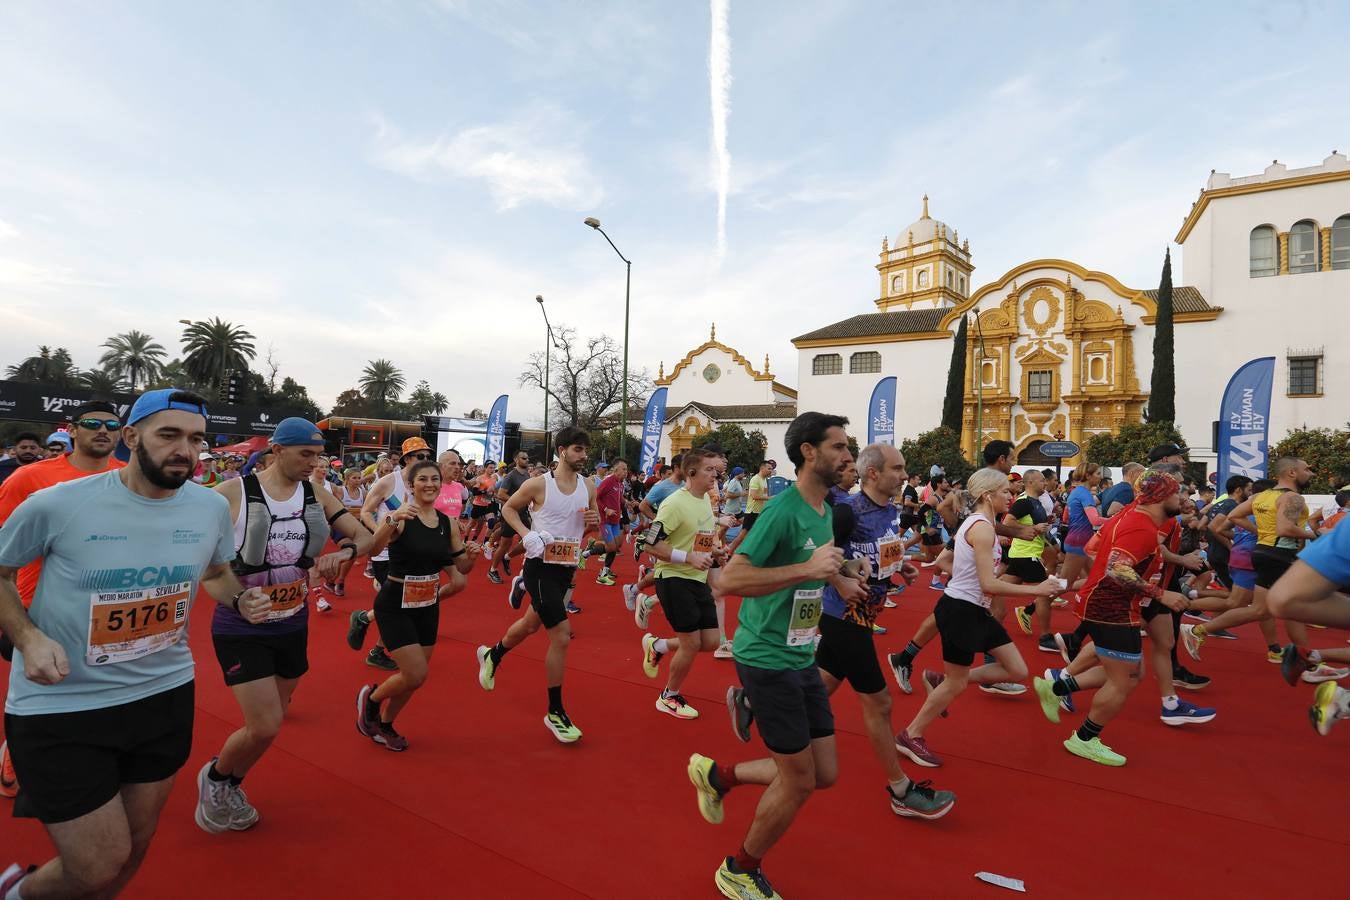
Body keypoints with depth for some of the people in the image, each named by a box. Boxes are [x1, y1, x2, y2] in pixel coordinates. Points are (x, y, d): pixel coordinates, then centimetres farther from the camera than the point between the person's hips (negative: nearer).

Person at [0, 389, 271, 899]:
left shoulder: (213, 508, -5)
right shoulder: (56, 505, -16)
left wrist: (241, 599, -8)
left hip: (165, 694, 4)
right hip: (60, 705, -4)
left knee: (135, 848, 19)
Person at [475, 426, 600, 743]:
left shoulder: (588, 488, 1)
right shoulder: (538, 484, -12)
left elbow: (592, 525, 14)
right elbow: (508, 508, 2)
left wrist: (595, 522, -10)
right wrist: (526, 534, -14)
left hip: (567, 568, 6)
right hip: (541, 566, -6)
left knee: (532, 623, 25)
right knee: (561, 636, -13)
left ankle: (492, 654, 55)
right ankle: (555, 712, 3)